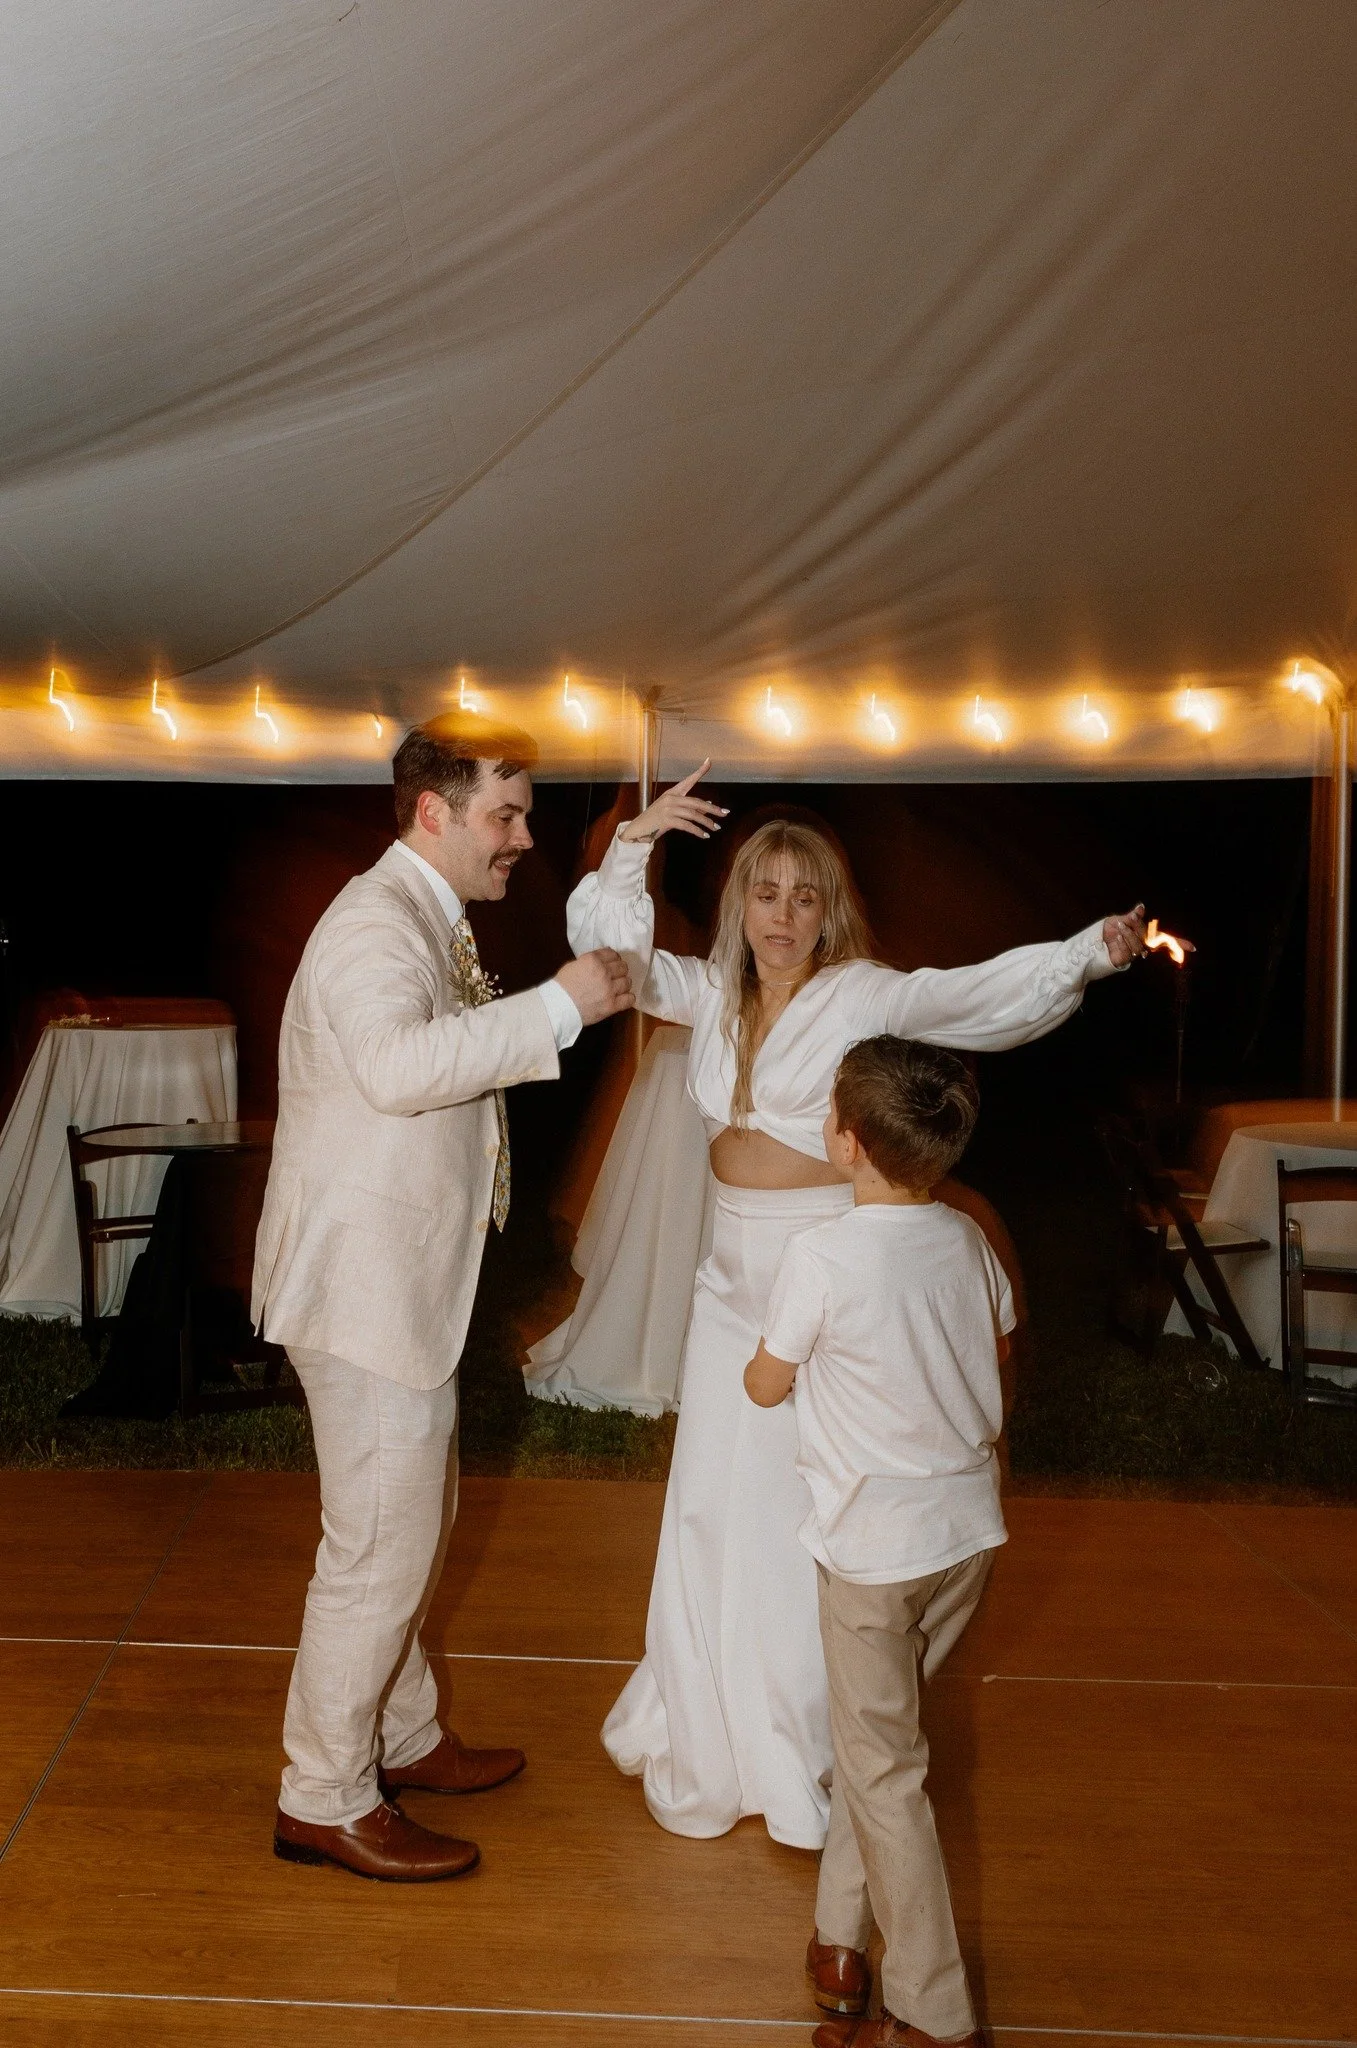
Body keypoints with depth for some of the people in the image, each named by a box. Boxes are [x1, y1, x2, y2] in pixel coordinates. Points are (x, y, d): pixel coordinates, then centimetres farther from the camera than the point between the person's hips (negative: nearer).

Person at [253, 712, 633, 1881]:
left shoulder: (432, 921, 15)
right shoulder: (377, 923, -19)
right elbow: (397, 1064, -38)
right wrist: (557, 1007, -34)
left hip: (407, 1281, 11)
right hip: (362, 1284, -11)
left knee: (417, 1520, 21)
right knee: (379, 1546, -2)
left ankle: (402, 1736, 38)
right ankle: (325, 1802, 13)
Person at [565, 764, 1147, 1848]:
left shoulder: (864, 996, -9)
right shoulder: (715, 994, 7)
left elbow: (987, 992, -19)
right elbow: (608, 945, 6)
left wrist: (1091, 950, -34)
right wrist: (636, 843, -7)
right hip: (733, 1271, 6)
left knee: (810, 1508, 1)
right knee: (713, 1503, 12)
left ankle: (809, 1757, 19)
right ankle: (709, 1744, 32)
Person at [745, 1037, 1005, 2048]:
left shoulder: (823, 1257, -20)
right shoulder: (969, 1238, -3)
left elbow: (766, 1385, -4)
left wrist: (762, 1359, 18)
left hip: (877, 1548, -6)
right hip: (971, 1529, 6)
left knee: (883, 1769, 6)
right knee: (873, 1731, 21)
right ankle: (843, 1941, 29)